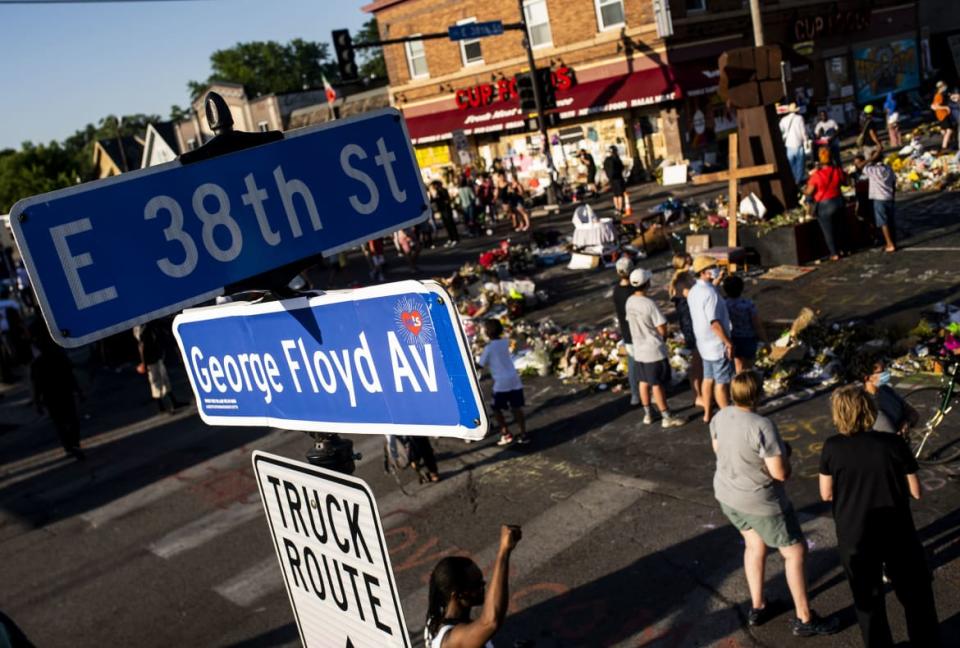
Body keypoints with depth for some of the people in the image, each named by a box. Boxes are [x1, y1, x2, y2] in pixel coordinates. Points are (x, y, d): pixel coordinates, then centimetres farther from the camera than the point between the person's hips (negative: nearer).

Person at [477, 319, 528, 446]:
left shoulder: (489, 347, -9)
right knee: (517, 408, 10)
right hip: (514, 379, 5)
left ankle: (506, 434, 3)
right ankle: (523, 434, 9)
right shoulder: (505, 342, 8)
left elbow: (481, 364, -1)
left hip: (501, 382, -5)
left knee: (497, 409, 9)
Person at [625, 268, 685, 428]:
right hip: (654, 351, -7)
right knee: (657, 385, 2)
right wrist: (662, 337, 3)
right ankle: (667, 417, 13)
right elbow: (662, 328, -19)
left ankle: (648, 414, 28)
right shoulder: (649, 304, -24)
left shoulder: (629, 302, -2)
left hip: (639, 350, 7)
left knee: (644, 382, 17)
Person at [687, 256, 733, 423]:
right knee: (722, 382, 1)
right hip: (717, 343, -9)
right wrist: (728, 343, -21)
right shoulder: (709, 293, -24)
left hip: (704, 342, 9)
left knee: (708, 378, 17)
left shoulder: (694, 291, 5)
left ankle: (707, 414, 25)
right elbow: (714, 323, -27)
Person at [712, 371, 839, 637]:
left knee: (754, 545, 27)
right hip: (760, 501, -7)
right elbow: (781, 473, -25)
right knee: (795, 552, 12)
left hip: (726, 493, 7)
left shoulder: (720, 417, -8)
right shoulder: (762, 426, -30)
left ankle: (757, 608, 38)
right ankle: (804, 619, 23)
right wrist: (784, 453, -6)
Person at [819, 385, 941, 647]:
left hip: (854, 538, 1)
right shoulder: (894, 443, -13)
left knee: (868, 601, 20)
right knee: (916, 598, 20)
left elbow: (826, 495, -2)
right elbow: (915, 492, -5)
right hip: (897, 535, 0)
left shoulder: (831, 448, -12)